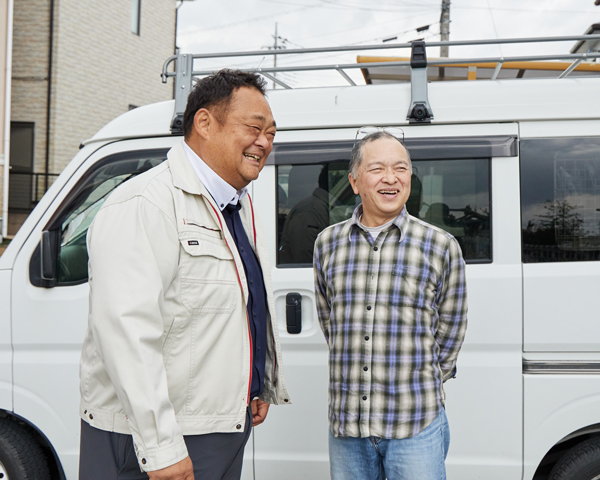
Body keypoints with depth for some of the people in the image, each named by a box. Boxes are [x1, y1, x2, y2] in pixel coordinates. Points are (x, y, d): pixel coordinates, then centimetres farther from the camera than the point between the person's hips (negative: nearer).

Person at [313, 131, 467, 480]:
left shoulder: (441, 247, -2)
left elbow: (450, 332, 6)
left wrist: (419, 390, 9)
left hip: (416, 425, -2)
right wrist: (355, 376, 12)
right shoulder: (328, 243, 5)